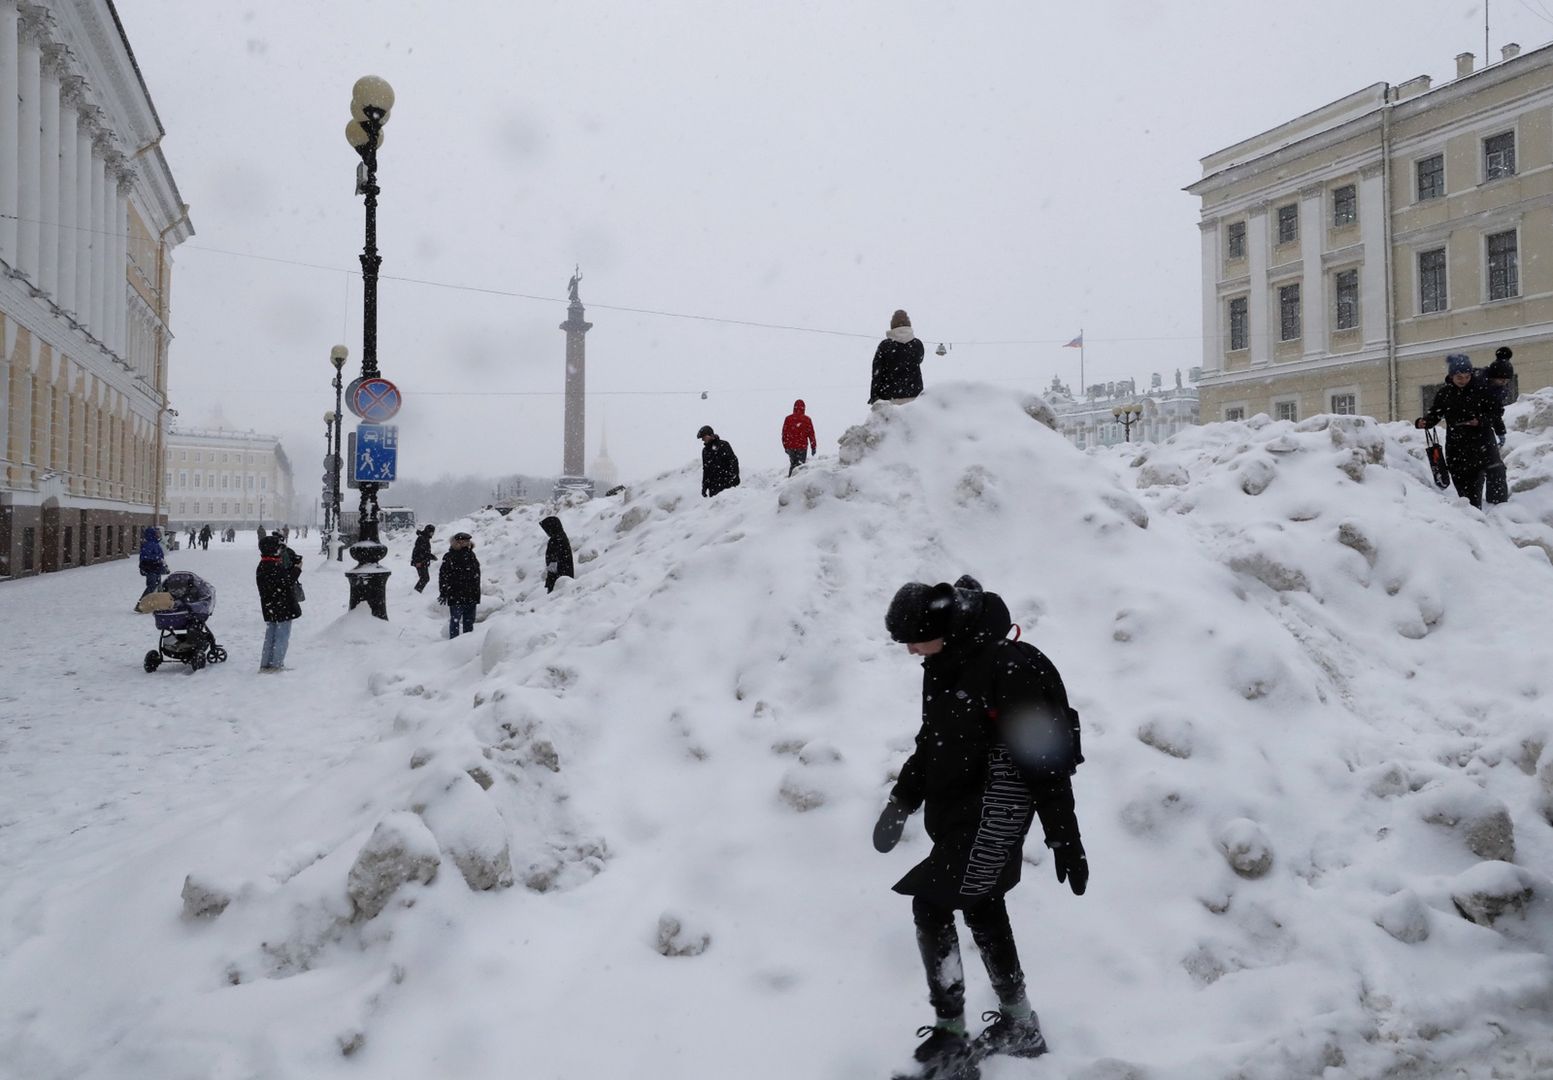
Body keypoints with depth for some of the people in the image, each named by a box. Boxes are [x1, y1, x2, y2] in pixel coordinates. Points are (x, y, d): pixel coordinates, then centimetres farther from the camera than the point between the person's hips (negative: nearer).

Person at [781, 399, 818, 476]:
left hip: (790, 447, 2)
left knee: (793, 464, 16)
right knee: (801, 465, 4)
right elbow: (811, 434, -1)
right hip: (802, 446, -2)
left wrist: (785, 447, 14)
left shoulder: (788, 419, 0)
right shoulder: (807, 419, -4)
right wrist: (813, 447, 7)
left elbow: (784, 434, 5)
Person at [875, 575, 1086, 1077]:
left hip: (992, 813, -9)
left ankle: (950, 1037, 2)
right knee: (981, 909, 17)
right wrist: (903, 799, 18)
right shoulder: (943, 664, 1)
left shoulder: (1007, 669, -26)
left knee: (930, 906, -9)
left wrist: (1065, 840, -18)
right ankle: (1020, 1026, 33)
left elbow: (1045, 760, -22)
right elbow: (933, 738, 17)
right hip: (959, 809, 9)